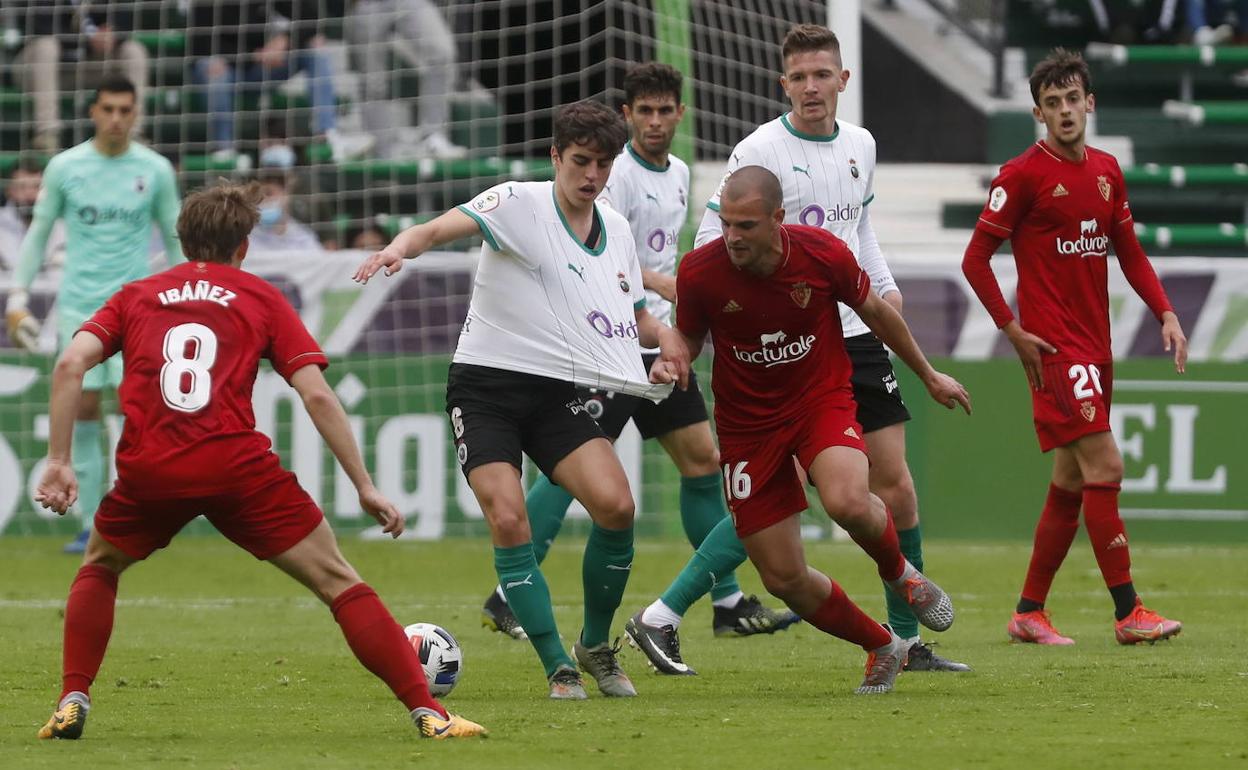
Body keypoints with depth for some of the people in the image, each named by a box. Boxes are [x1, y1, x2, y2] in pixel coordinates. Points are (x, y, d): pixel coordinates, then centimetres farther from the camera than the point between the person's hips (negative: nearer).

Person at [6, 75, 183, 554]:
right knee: (83, 413, 0)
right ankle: (92, 525, 7)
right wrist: (18, 296, 4)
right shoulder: (65, 168, 2)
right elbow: (38, 233, 10)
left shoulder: (155, 171, 2)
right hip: (79, 305, 1)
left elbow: (174, 239, 10)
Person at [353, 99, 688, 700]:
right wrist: (400, 246, -46)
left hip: (557, 395, 4)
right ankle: (559, 667, -6)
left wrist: (664, 337, 0)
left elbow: (636, 317, 23)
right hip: (485, 385, -4)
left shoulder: (617, 232, 10)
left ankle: (596, 646, 5)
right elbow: (441, 227, -23)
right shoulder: (519, 204, -8)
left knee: (615, 505, -17)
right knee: (509, 522, -18)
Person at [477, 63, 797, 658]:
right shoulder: (617, 173, -13)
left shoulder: (678, 174, 14)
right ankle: (507, 597, -6)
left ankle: (729, 604, 12)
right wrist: (660, 283, -34)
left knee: (702, 461, 6)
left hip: (656, 342, 8)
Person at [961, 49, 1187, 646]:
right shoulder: (1023, 175, -8)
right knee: (1104, 468, -14)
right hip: (1054, 346, -7)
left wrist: (1166, 314, 7)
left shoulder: (1106, 171, 12)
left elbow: (1128, 252, 20)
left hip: (1095, 346, 7)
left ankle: (1029, 613, 19)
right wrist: (1014, 332, -12)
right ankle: (1128, 613, -14)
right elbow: (975, 259, -6)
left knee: (1071, 482, 10)